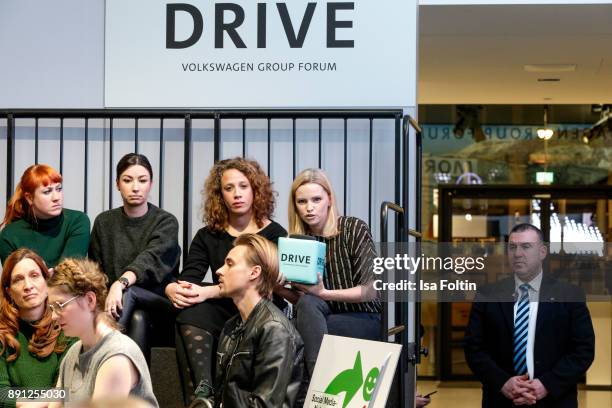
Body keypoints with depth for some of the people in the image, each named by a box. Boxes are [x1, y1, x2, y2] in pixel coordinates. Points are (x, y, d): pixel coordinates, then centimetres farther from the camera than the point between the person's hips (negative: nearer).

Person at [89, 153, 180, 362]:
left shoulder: (166, 222, 1)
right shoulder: (104, 222, 12)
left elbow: (150, 259, -20)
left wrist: (121, 283, -39)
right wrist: (105, 300, -11)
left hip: (159, 305, -2)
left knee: (128, 292, -34)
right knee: (138, 318, -34)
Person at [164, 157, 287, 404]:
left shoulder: (274, 235, 5)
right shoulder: (208, 236, 15)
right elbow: (188, 279, 1)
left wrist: (209, 292, -24)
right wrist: (173, 289, -25)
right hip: (221, 314, 3)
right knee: (191, 310, -30)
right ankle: (203, 392, -43)